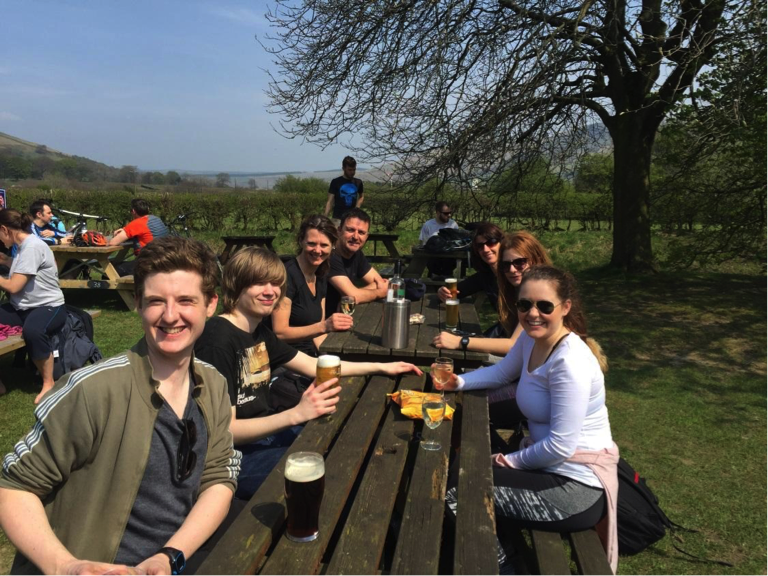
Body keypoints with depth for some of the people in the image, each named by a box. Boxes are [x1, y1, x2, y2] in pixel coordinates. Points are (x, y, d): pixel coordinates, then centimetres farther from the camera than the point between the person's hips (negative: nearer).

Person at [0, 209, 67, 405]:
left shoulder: (32, 246, -18)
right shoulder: (23, 245, 11)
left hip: (49, 306, -10)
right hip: (23, 307, 10)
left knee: (32, 331, -40)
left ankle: (48, 384, -21)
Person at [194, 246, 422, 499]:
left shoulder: (258, 330, 6)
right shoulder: (218, 339, -21)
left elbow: (313, 365, 12)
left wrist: (381, 367, 11)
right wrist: (295, 414, -35)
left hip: (263, 433, 8)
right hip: (234, 456, -8)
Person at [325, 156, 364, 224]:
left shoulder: (358, 182, 8)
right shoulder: (336, 182, -1)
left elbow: (361, 197, 25)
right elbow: (330, 202, -2)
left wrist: (357, 207, 5)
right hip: (338, 218, -4)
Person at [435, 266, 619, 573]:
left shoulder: (569, 362, -26)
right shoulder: (531, 338, 0)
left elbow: (561, 446, -26)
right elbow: (501, 373, 17)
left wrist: (512, 460, -10)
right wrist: (459, 382, 0)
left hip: (576, 488, -9)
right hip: (547, 464, 9)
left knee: (454, 492, -8)